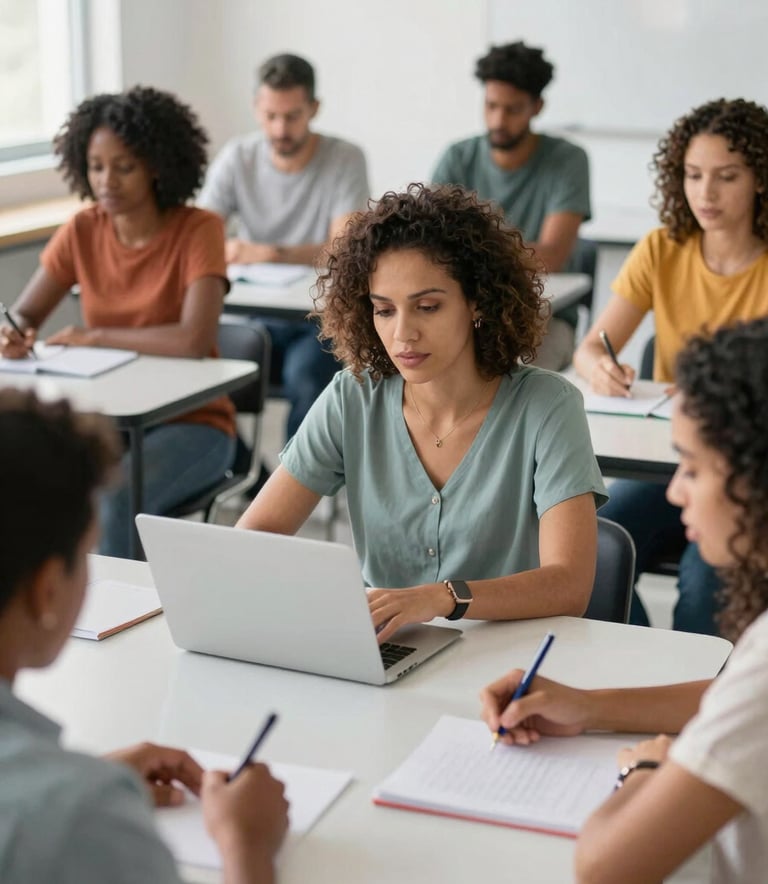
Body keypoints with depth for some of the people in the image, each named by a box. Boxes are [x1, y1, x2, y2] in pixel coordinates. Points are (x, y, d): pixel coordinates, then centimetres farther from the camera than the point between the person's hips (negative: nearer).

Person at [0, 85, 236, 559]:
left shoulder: (199, 230, -15)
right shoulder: (81, 231, 0)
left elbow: (195, 339, -28)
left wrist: (95, 335, -20)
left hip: (191, 423, -4)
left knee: (113, 501, -33)